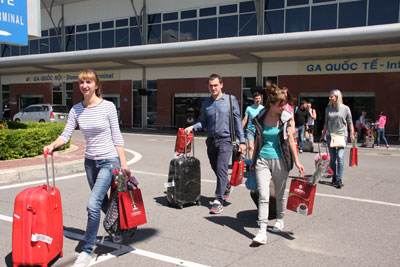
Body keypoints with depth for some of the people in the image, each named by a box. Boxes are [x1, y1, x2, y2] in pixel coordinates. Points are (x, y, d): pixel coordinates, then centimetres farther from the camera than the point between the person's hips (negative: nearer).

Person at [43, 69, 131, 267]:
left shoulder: (108, 107, -9)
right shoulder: (76, 110, 3)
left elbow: (117, 137, -7)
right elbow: (66, 135, 0)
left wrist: (123, 164, -9)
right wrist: (53, 145, -21)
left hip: (109, 161, -5)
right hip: (90, 161, 5)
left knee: (93, 204, -14)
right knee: (103, 202, 18)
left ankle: (87, 251, -1)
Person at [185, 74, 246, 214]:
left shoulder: (231, 100, -1)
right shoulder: (206, 103, 10)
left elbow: (237, 121, -1)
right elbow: (203, 122, 12)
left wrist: (242, 141, -5)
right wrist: (192, 127, -7)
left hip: (225, 140, -4)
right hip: (211, 140, 5)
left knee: (221, 169, -14)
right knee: (216, 169, 15)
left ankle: (219, 200, -8)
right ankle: (227, 187, 42)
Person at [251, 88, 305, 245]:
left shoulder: (286, 118, -1)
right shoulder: (260, 118, 1)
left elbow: (291, 141, 2)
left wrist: (297, 162, -1)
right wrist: (253, 161, 14)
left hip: (280, 161, 0)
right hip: (262, 160, 0)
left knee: (280, 194, 15)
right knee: (263, 196, -9)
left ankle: (280, 220, 39)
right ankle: (262, 232, -9)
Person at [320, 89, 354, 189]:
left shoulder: (345, 108, -2)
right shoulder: (328, 109, 7)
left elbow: (350, 123, 4)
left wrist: (352, 135, -2)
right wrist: (323, 135, 15)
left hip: (342, 135, -3)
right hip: (330, 136, 3)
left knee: (340, 157, -12)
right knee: (332, 158, 8)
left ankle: (339, 179, -8)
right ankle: (334, 177, 21)